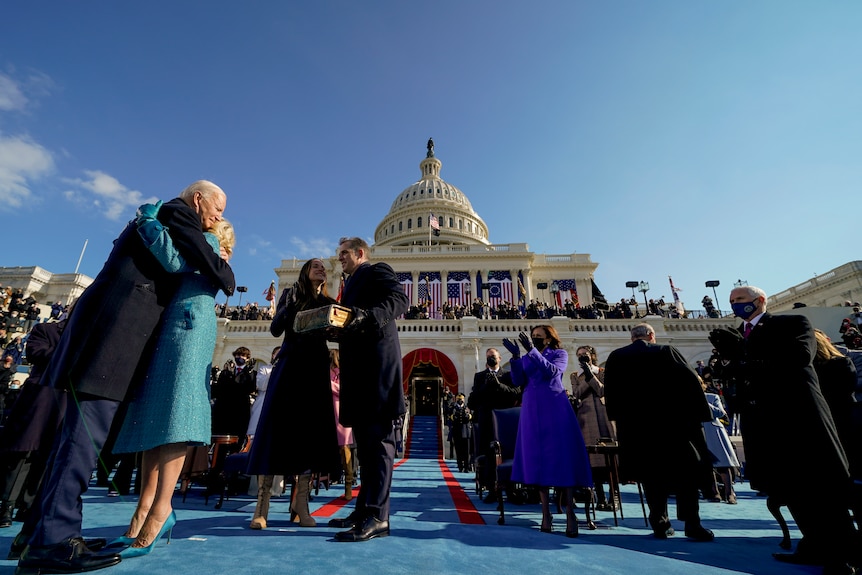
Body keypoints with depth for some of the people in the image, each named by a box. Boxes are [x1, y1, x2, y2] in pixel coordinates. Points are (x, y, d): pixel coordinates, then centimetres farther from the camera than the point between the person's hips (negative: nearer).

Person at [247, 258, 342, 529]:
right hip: (290, 366, -2)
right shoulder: (291, 294, 8)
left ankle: (300, 505, 8)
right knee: (279, 427, -4)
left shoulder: (328, 303, 14)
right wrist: (292, 304, -12)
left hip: (316, 370, 3)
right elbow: (275, 329, -2)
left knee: (311, 431, 0)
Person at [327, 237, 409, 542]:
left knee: (378, 435, -8)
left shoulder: (376, 270, 3)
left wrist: (368, 316, -27)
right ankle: (365, 509, 21)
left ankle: (377, 516, -2)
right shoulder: (352, 283, 28)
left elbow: (399, 299, -15)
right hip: (358, 367, 9)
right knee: (364, 437, 11)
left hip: (377, 361, -9)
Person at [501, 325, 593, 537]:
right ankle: (546, 511, 10)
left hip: (555, 407, -3)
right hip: (532, 409, 3)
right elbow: (518, 381, 1)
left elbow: (552, 371, -15)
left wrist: (532, 351, -21)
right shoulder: (526, 358, 13)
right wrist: (515, 356, -10)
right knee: (537, 456, 3)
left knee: (562, 455, -6)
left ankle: (570, 512, -2)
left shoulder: (560, 353, 5)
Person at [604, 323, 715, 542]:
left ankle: (660, 525, 16)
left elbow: (610, 394, 5)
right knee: (684, 471, 12)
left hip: (635, 427, 2)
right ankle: (691, 524, 12)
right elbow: (691, 382, -6)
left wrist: (620, 418, 15)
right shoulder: (666, 352, -5)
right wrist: (700, 414, 1)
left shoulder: (615, 358, 1)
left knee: (650, 474, 12)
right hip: (672, 423, -1)